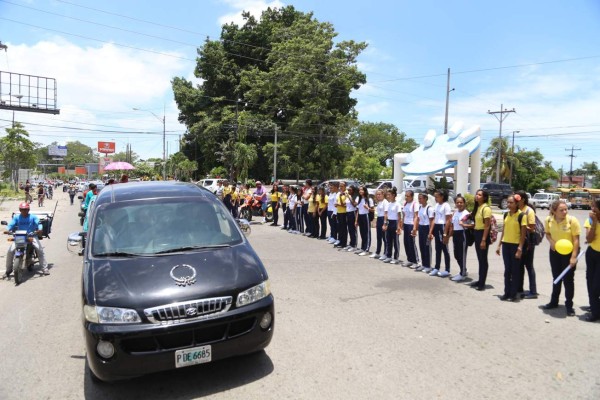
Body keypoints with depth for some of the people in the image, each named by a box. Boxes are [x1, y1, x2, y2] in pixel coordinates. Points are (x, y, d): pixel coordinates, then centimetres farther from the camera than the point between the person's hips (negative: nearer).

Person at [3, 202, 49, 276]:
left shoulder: (33, 217, -1)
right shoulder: (16, 217, 3)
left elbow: (38, 223, -13)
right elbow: (11, 224, -6)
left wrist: (40, 229, -35)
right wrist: (7, 230, -28)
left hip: (32, 236, -2)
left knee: (40, 250, -19)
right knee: (10, 251, -11)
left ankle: (45, 268, -12)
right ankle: (8, 270, 9)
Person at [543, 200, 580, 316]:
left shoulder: (572, 220, -19)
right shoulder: (548, 220, -8)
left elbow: (576, 239, -17)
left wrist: (574, 256, -21)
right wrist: (551, 241, -15)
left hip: (569, 252, -4)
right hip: (554, 251, 4)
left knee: (568, 279, 2)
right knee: (556, 278, 17)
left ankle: (569, 305, 15)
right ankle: (554, 301, 31)